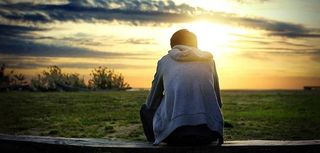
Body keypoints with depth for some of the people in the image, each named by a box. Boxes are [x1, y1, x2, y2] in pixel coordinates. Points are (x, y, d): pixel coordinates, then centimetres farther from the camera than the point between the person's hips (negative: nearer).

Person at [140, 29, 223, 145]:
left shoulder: (165, 60, 13)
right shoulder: (209, 60, 17)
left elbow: (152, 103, 20)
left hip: (174, 133, -2)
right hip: (209, 133, 3)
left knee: (145, 109, 26)